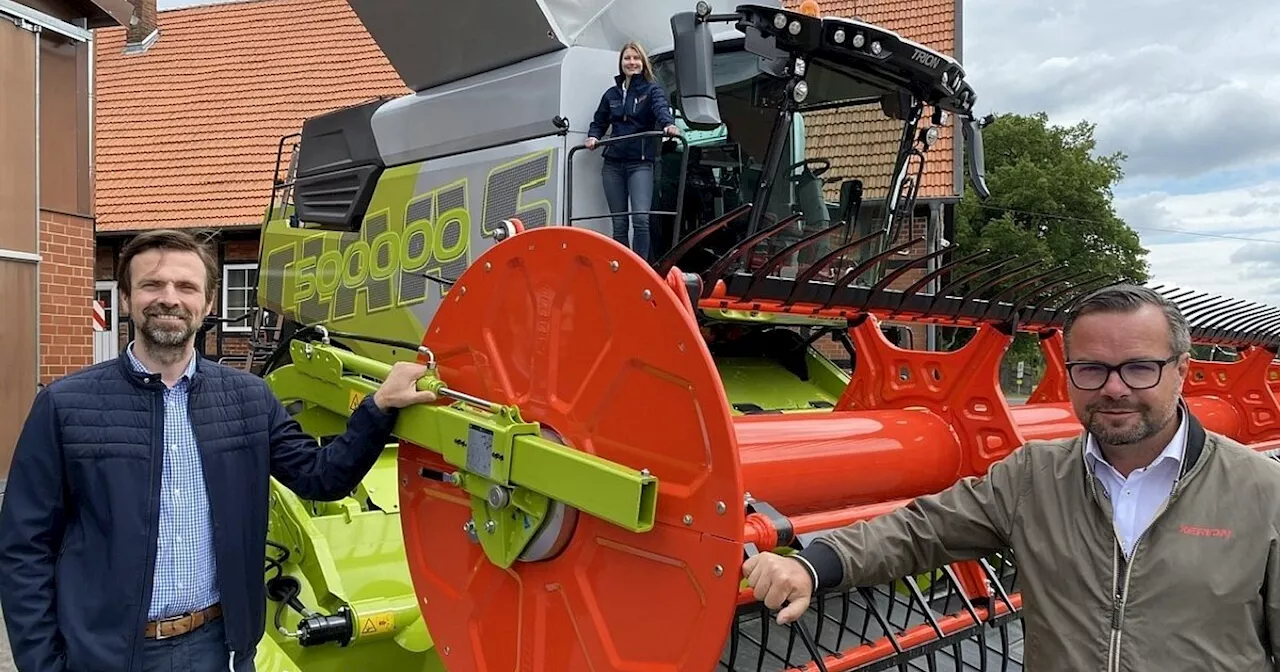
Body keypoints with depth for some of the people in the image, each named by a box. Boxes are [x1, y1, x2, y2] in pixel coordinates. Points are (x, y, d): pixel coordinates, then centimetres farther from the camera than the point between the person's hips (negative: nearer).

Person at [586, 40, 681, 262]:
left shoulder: (652, 90, 4)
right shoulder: (611, 93, 16)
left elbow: (662, 109, -16)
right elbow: (599, 122, 24)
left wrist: (669, 124, -38)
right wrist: (593, 136, 1)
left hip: (641, 163, -4)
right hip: (613, 163, 4)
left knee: (640, 218, -17)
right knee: (619, 223, 5)